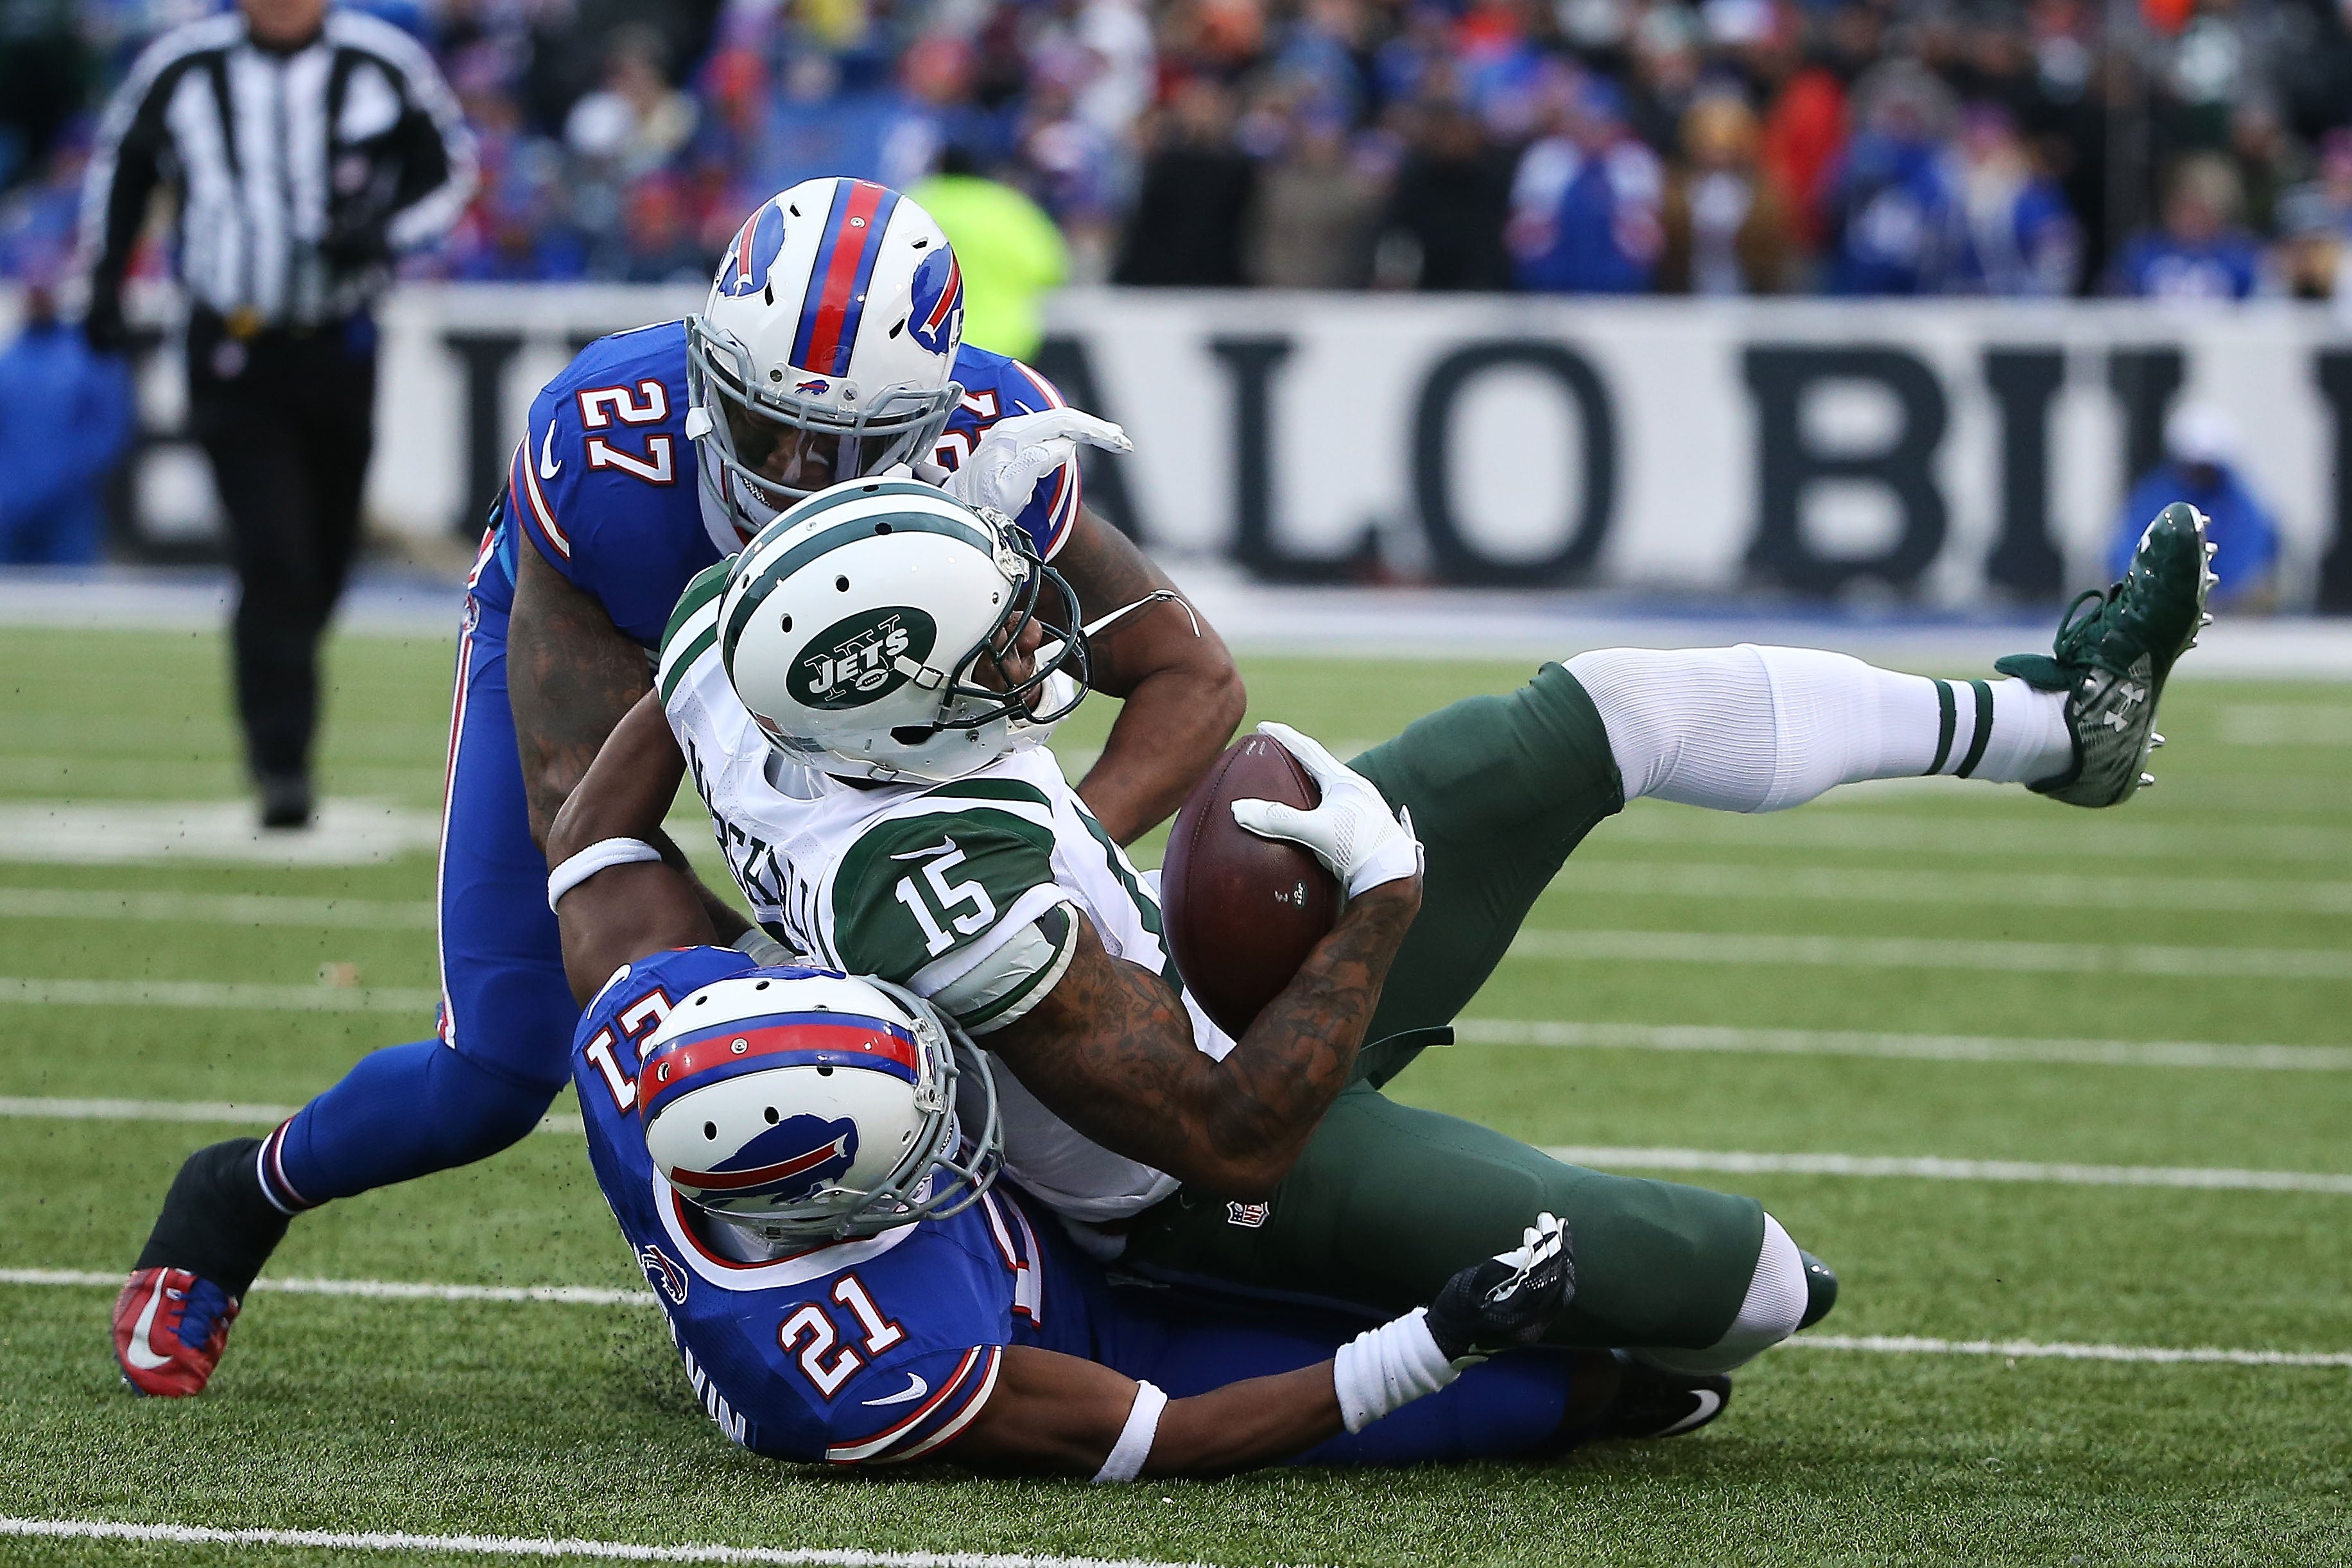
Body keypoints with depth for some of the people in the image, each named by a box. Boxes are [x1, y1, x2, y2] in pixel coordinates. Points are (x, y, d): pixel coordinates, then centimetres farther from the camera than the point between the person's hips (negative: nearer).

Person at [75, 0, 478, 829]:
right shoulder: (181, 67, -4)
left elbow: (451, 166, 5)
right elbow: (120, 162, 12)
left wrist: (382, 232, -13)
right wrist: (105, 281, 7)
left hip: (341, 347, 2)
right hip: (232, 351, -2)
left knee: (326, 557, 12)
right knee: (272, 557, -14)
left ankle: (275, 713, 38)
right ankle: (280, 761, -12)